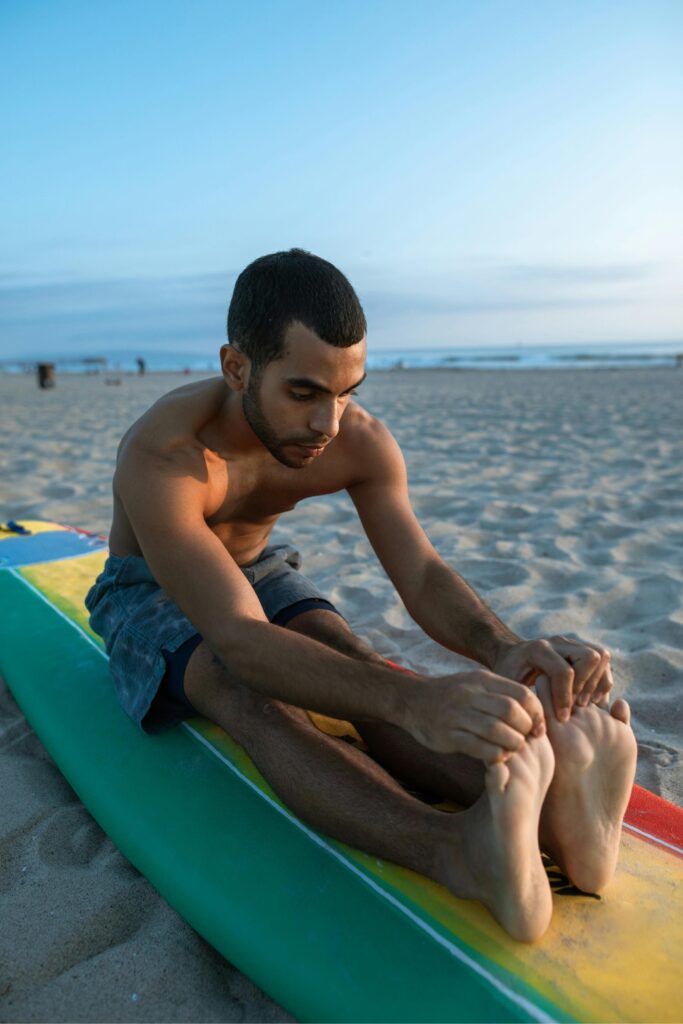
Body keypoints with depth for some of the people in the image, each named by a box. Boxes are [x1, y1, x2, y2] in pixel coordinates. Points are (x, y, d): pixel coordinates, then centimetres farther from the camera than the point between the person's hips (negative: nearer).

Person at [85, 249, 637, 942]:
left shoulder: (361, 443, -18)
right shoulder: (159, 458, -35)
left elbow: (423, 577, -24)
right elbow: (238, 638, -45)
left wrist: (503, 648, -47)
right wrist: (411, 702, -60)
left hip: (260, 572, 4)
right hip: (151, 596, -4)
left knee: (355, 662, -28)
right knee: (248, 694, -37)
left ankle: (541, 809, -46)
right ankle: (456, 850, -58)